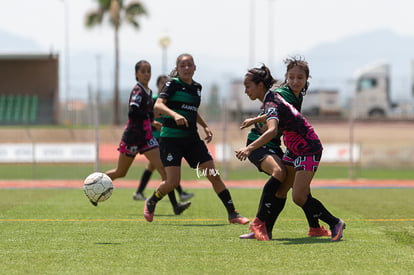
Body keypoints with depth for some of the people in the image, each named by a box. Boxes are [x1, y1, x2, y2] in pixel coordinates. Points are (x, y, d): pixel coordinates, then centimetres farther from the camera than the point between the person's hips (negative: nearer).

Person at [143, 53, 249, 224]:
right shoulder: (173, 84, -6)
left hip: (192, 139, 6)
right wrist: (175, 115, -37)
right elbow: (158, 105, -21)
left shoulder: (197, 87, 13)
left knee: (214, 175, -1)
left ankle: (232, 214, 4)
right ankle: (150, 204, 16)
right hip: (171, 138, -6)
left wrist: (205, 126, 17)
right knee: (173, 182, -13)